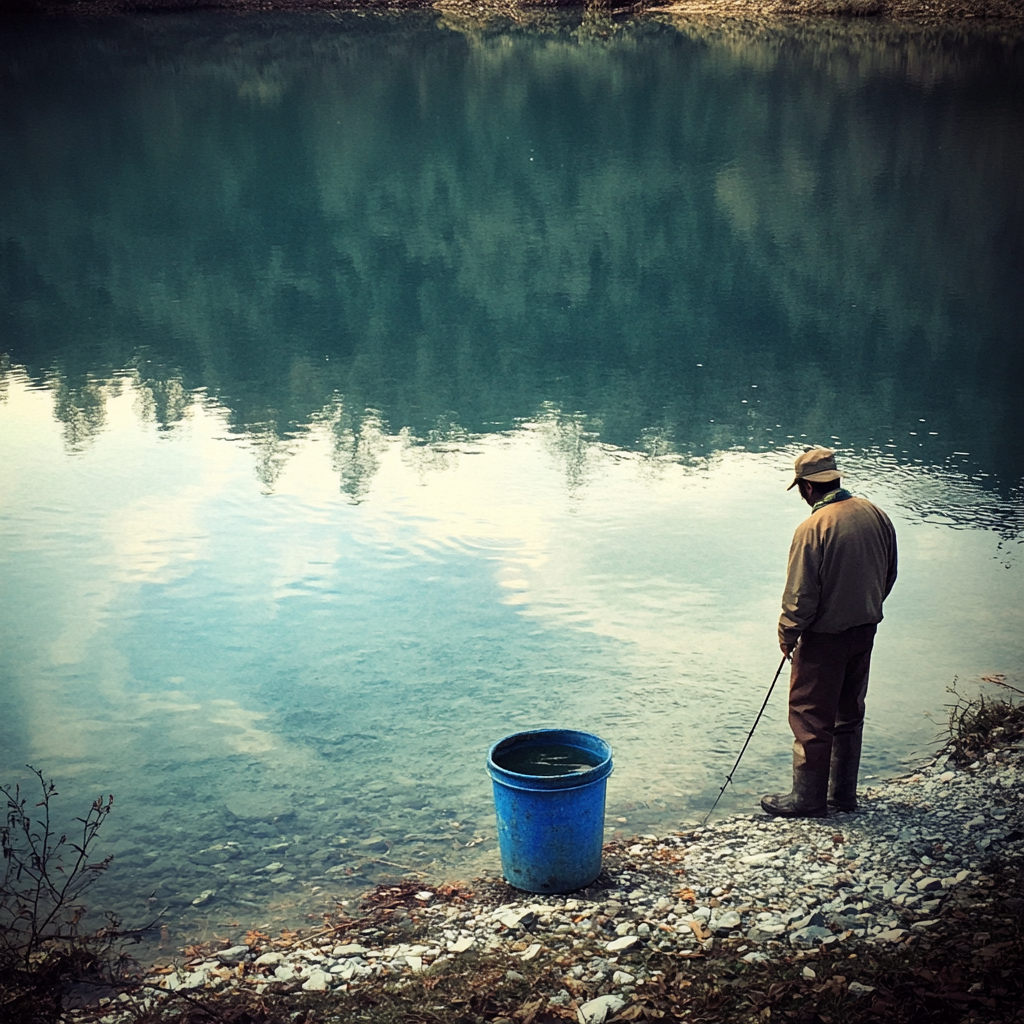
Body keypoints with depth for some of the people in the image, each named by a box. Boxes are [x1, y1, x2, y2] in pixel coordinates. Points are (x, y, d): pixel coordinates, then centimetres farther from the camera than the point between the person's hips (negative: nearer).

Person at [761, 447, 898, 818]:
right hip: (865, 632, 7)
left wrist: (786, 637, -4)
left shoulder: (812, 528, -22)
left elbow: (800, 597, -19)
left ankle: (808, 798, 15)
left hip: (825, 637, -7)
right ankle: (843, 793, 29)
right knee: (849, 714, 19)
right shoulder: (876, 515, -1)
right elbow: (889, 575, 10)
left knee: (811, 718, 6)